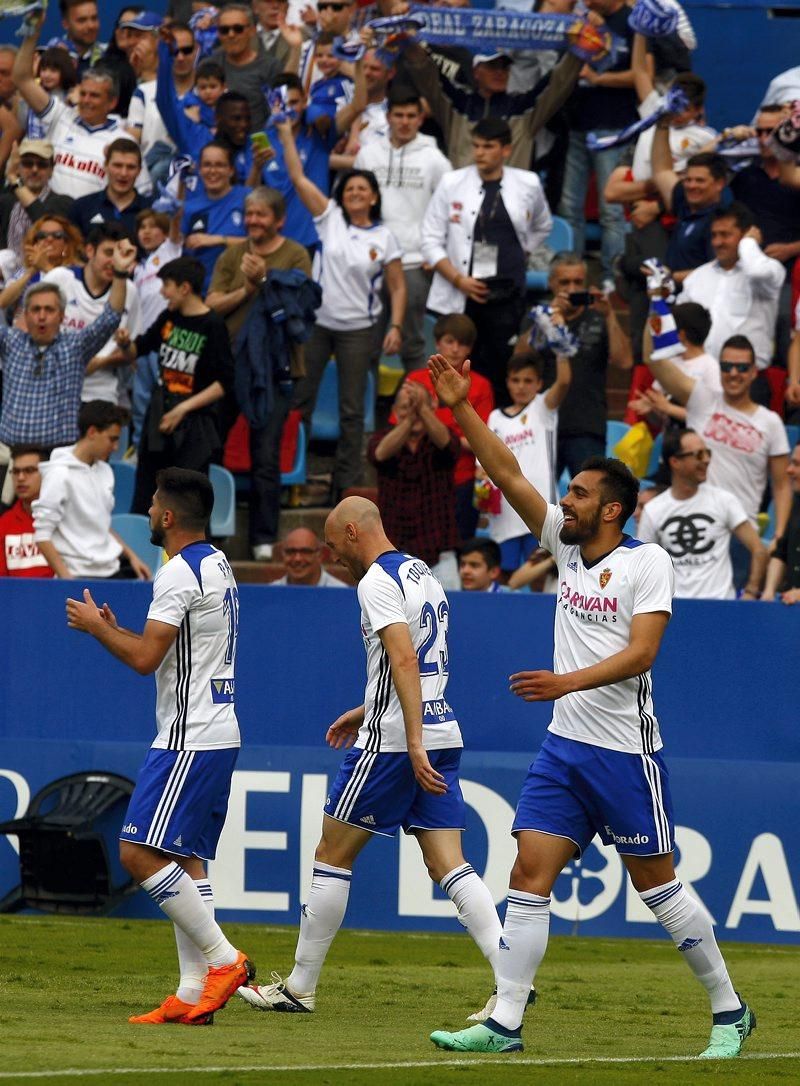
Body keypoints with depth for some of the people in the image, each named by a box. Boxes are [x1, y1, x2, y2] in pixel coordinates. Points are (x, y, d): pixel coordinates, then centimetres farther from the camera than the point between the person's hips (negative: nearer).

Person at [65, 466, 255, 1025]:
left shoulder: (179, 574, -15)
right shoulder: (218, 566, 17)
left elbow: (145, 659, -19)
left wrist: (95, 625, -4)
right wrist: (115, 630, 21)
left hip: (189, 740, -10)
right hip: (217, 734, 10)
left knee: (140, 853, -12)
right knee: (185, 859, 8)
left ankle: (224, 959, -13)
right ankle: (193, 994, 4)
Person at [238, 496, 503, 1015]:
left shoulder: (378, 581, -11)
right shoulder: (425, 576, 17)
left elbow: (404, 661, -22)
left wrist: (413, 744, -27)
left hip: (393, 742, -8)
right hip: (443, 734, 8)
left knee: (332, 856, 5)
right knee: (449, 866, 1)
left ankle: (300, 987, 11)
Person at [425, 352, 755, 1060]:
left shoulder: (648, 563, -9)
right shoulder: (568, 544, 9)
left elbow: (640, 652, -18)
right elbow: (507, 473, 7)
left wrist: (569, 681, -29)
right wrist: (461, 408, -1)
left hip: (624, 749, -6)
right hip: (564, 744, 6)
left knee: (657, 884, 1)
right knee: (529, 878, -4)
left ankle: (729, 1011, 14)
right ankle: (505, 1024, -6)